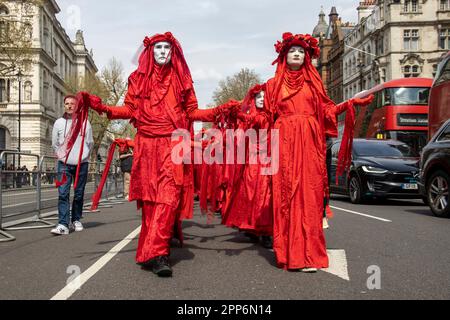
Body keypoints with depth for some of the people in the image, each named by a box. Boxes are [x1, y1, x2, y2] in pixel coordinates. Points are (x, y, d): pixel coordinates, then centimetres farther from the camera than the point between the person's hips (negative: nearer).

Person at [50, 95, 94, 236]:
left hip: (81, 164, 0)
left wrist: (83, 157, 7)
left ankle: (76, 220, 21)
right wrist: (60, 155, 9)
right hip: (64, 164, 0)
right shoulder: (59, 123, 5)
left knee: (79, 195, 7)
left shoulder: (85, 123, 2)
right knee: (63, 194, -10)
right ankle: (63, 224, -13)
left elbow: (90, 143, 9)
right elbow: (55, 143, 15)